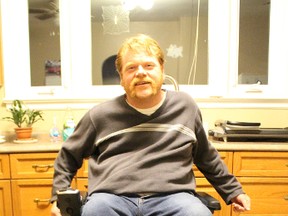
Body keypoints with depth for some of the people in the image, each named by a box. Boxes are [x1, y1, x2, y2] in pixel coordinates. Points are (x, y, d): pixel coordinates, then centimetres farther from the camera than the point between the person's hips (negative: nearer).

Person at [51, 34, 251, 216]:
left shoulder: (185, 106, 11)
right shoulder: (101, 114, 8)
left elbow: (207, 157, 24)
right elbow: (68, 156, 22)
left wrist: (232, 190, 28)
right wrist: (60, 197, 13)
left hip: (171, 196, 1)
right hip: (112, 197, 0)